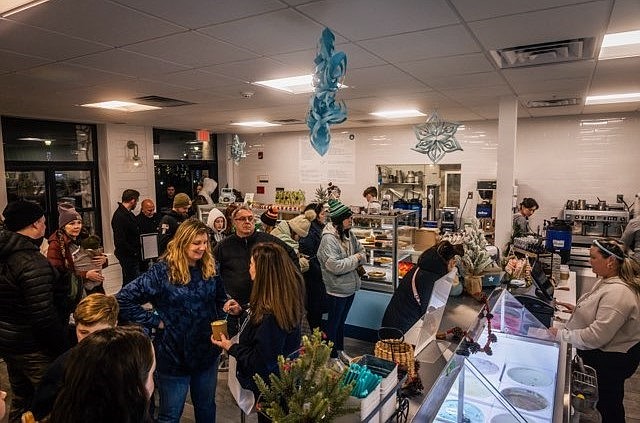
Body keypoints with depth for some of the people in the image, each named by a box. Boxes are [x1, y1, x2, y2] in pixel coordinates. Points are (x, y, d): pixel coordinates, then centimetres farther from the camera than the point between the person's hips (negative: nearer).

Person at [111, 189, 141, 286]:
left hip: (133, 256, 10)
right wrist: (134, 252, -16)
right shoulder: (119, 216, -20)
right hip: (127, 256, -10)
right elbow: (120, 241, -24)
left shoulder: (128, 213, 11)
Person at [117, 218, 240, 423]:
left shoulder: (210, 269, -2)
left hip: (207, 352, 4)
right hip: (174, 355, -4)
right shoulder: (162, 272, -16)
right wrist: (156, 321, -17)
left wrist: (228, 306, -10)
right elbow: (122, 300, -17)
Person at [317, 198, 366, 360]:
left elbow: (362, 252, 12)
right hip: (337, 289, -8)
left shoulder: (349, 234, 3)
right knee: (333, 322, 9)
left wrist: (360, 257, -11)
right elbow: (334, 265, -28)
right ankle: (331, 355, 25)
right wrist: (355, 259, -18)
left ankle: (340, 350, 39)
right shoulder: (329, 238, -22)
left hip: (350, 287, 8)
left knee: (341, 321, 23)